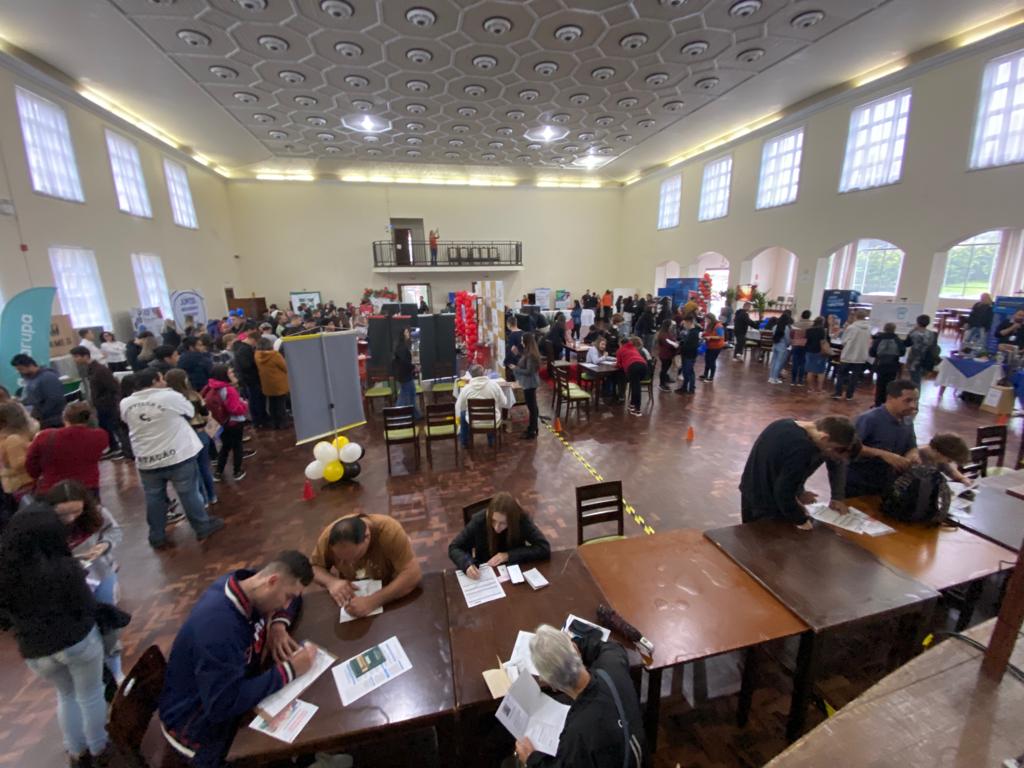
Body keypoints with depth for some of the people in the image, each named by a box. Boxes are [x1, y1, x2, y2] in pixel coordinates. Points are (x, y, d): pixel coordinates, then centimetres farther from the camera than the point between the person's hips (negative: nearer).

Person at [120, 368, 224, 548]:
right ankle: (203, 527, 23)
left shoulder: (125, 404, -1)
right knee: (189, 494, 10)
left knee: (154, 499, 17)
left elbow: (128, 422, 18)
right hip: (177, 457, -4)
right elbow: (191, 412, 1)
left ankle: (157, 537, 29)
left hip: (146, 461, 4)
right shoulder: (170, 396, -15)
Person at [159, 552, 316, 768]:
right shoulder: (218, 625, -36)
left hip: (231, 690, 7)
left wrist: (278, 624, -14)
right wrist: (288, 671, -30)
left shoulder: (245, 582, -14)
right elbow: (223, 705, -34)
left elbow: (293, 596, 5)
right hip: (196, 726, -7)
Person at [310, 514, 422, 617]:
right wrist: (331, 582, -24)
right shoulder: (329, 536, -21)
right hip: (353, 599, 3)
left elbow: (413, 574, -35)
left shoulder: (389, 530, -31)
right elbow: (314, 567, -5)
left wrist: (373, 601, -42)